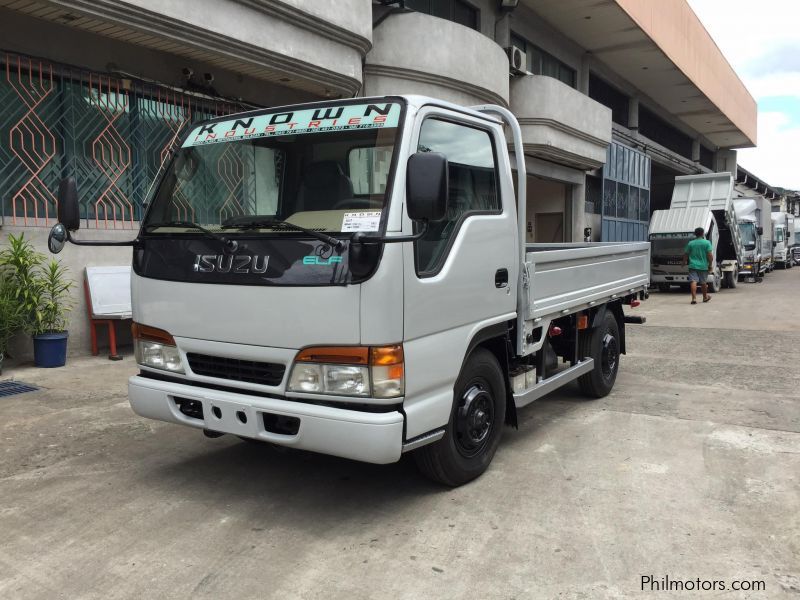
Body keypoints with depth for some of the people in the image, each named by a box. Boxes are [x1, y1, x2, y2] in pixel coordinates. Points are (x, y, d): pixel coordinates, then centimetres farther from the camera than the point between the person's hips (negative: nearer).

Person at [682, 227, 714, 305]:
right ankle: (705, 297, 31)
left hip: (693, 265, 0)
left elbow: (685, 254, 7)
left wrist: (684, 262, 22)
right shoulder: (707, 243, -3)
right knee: (703, 282, 14)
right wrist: (710, 265, -1)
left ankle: (694, 298, -19)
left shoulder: (690, 243, 3)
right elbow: (710, 255, -8)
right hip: (703, 266, 0)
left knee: (693, 281, -7)